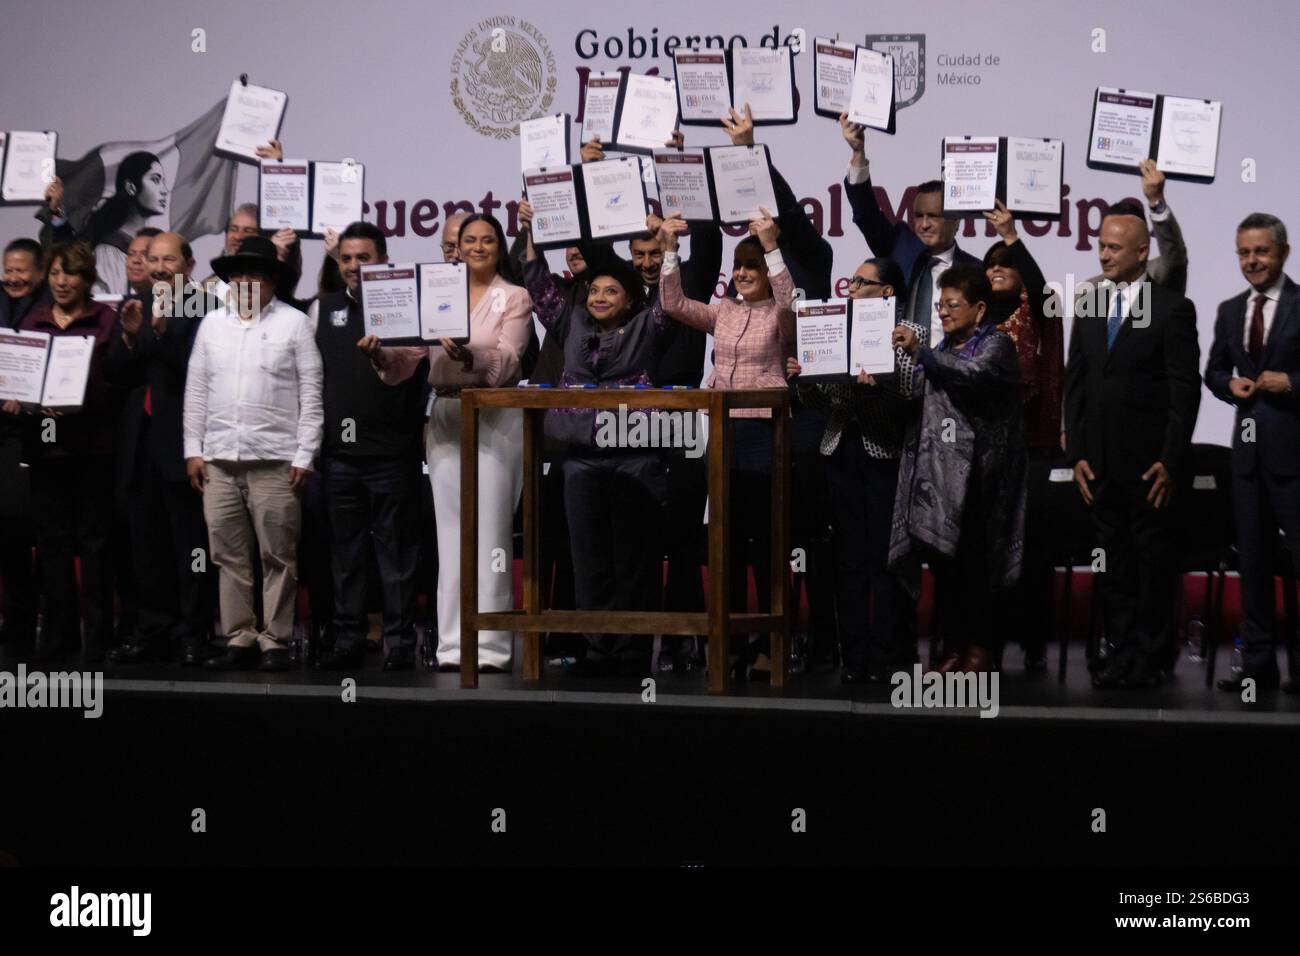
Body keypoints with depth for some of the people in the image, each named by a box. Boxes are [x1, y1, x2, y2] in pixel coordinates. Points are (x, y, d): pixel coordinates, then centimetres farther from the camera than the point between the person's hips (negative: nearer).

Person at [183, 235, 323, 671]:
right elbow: (196, 391, 15)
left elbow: (311, 395, 0)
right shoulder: (212, 324, 14)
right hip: (219, 461, 4)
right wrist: (193, 450, 8)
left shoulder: (294, 324, 2)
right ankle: (238, 639, 11)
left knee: (278, 557, -1)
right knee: (230, 557, 5)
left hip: (275, 463, -4)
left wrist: (304, 456, -6)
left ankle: (275, 641, 4)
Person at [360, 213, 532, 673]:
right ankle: (454, 645, 8)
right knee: (451, 533, 5)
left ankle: (489, 645, -5)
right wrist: (380, 353, -14)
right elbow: (409, 358, 7)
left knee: (489, 531, -6)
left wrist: (470, 356, -31)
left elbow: (508, 361, -12)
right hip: (446, 417, 4)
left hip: (495, 418, -4)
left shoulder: (515, 298, 3)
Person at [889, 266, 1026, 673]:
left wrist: (921, 352, -30)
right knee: (942, 566, 3)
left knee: (972, 565, -6)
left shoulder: (997, 345, -1)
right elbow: (921, 402, 21)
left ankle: (979, 651, 1)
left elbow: (974, 375, -22)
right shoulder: (945, 350, 21)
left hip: (974, 477, -6)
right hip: (937, 473, 7)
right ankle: (954, 650, 8)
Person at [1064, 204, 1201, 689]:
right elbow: (1075, 384, 12)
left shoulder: (1172, 308, -6)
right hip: (1100, 463, 5)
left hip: (1149, 465, -5)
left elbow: (1186, 390, -8)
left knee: (1153, 562, 3)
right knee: (1112, 563, 9)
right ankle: (1122, 651, 16)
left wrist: (1171, 462, -12)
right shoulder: (1088, 306, 11)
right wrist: (1077, 453, 5)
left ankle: (1148, 658, 10)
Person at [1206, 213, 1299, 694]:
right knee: (1253, 560, 10)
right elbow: (1214, 370, 20)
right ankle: (1258, 663, 17)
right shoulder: (1230, 311, 13)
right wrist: (1230, 384, 1)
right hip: (1249, 447, 6)